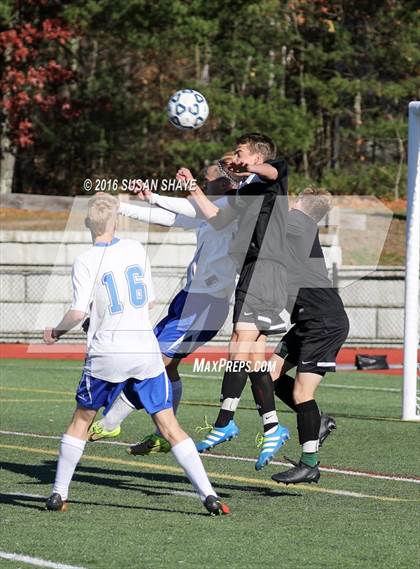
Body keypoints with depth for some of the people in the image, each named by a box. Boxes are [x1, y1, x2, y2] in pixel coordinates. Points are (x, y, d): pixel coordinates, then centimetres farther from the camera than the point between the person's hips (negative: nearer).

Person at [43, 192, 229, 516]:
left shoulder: (86, 262, -5)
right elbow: (149, 301, 13)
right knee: (170, 428, 2)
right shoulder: (136, 249, 7)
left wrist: (57, 331, 6)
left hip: (107, 354, -2)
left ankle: (59, 494, 14)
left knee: (81, 422, 16)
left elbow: (79, 313, -13)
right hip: (146, 351, 2)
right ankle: (208, 495, -6)